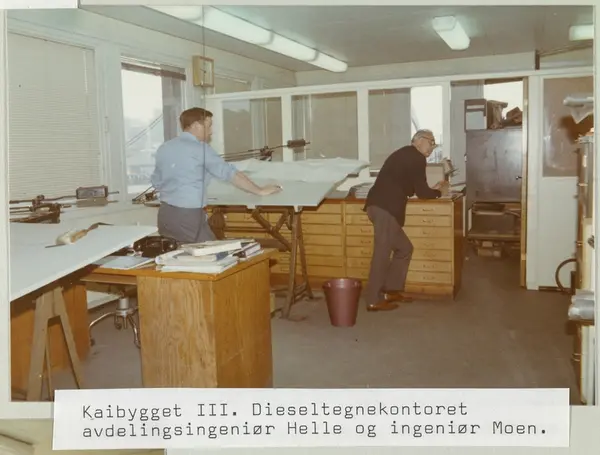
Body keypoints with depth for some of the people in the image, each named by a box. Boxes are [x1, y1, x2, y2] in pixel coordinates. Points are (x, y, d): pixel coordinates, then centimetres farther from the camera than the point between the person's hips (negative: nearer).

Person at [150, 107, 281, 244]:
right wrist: (260, 191, -7)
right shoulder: (200, 148, -11)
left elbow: (156, 183, 17)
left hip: (165, 213, 7)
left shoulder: (164, 148, 9)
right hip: (189, 215, -7)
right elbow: (231, 173, -13)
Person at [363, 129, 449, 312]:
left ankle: (392, 290, 20)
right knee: (382, 253, -8)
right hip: (385, 208, -10)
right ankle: (374, 301, -5)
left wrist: (433, 189, 27)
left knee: (404, 248, 17)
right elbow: (421, 192, -2)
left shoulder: (405, 155, 27)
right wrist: (438, 191, 17)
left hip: (381, 206, 10)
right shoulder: (417, 158, -2)